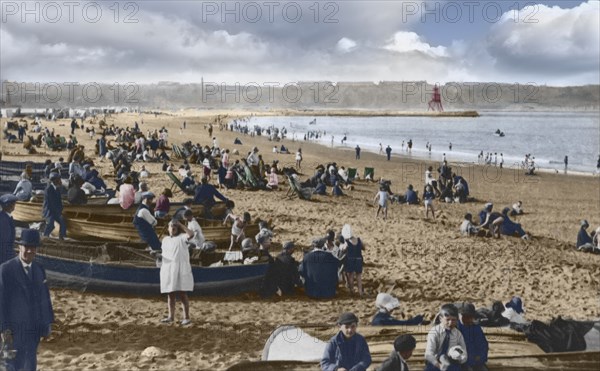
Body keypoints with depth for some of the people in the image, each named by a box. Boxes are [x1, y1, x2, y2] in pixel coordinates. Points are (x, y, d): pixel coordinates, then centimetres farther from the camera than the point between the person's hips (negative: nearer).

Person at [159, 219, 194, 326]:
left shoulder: (182, 237, -1)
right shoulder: (165, 239, 18)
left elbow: (191, 234, -20)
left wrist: (181, 225, -12)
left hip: (180, 269, -6)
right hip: (168, 270, 6)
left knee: (182, 294, -6)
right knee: (170, 294, 10)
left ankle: (186, 317, -2)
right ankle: (171, 316, 19)